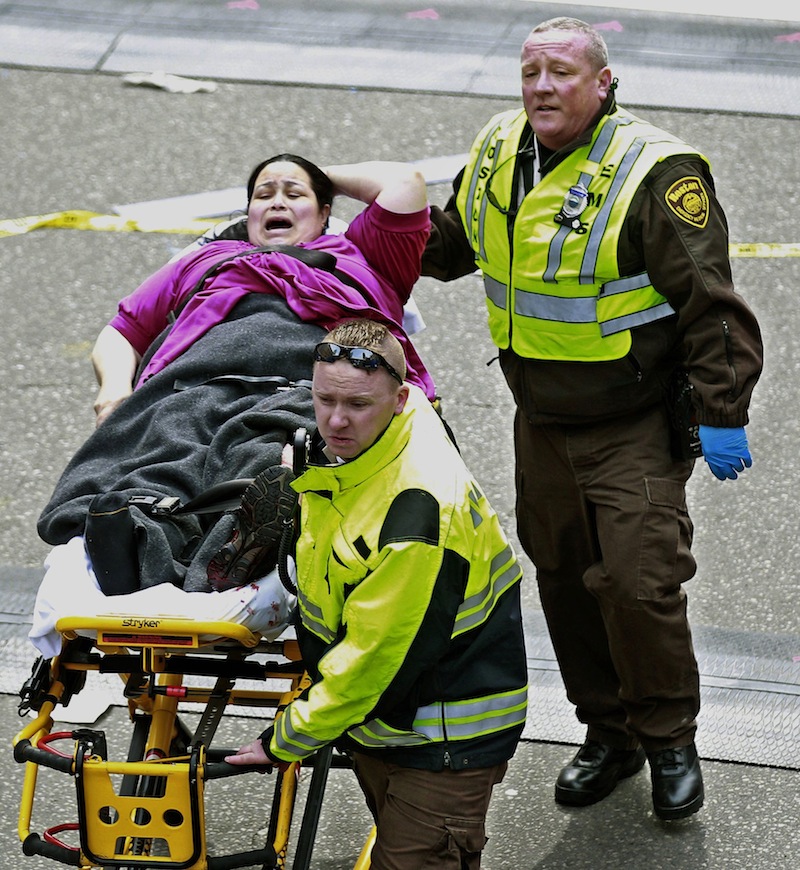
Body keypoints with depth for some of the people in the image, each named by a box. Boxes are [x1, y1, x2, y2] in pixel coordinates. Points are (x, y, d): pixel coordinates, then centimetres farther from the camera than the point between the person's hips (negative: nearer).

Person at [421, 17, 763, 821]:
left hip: (636, 429, -7)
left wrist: (721, 415, -18)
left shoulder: (655, 174, -19)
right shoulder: (498, 153, 2)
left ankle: (670, 739, 9)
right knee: (564, 578, 14)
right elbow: (453, 241, 23)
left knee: (637, 583, -12)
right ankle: (608, 732, 31)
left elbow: (711, 305, -17)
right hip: (541, 423, 7)